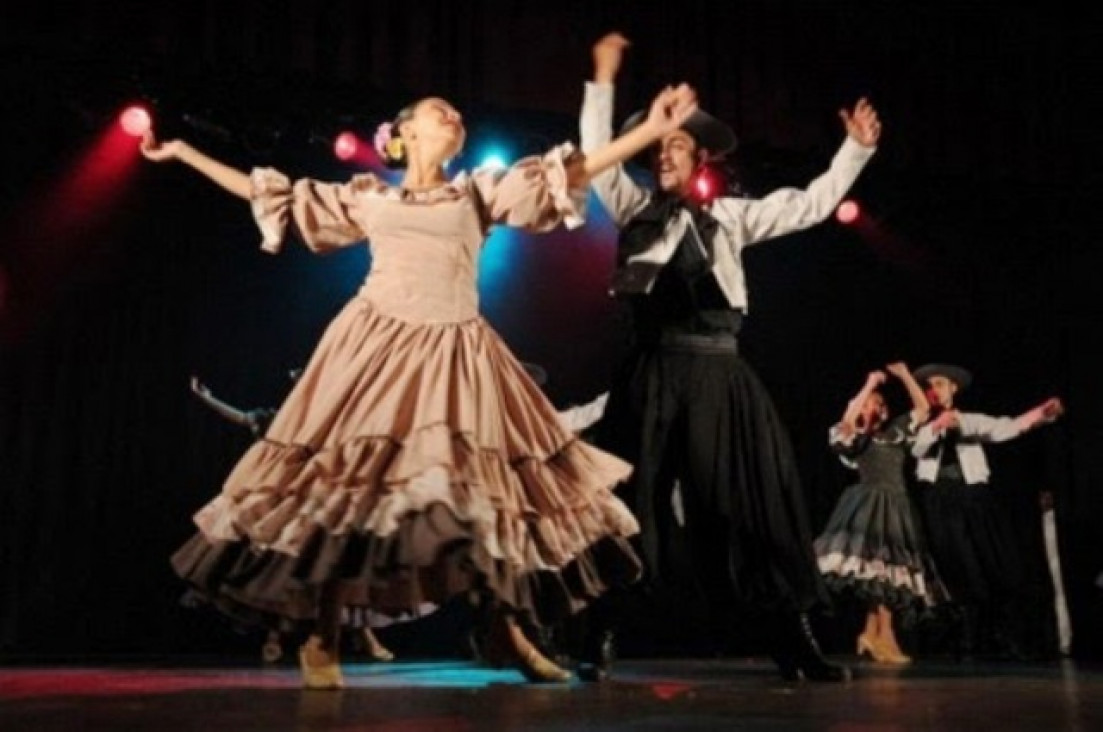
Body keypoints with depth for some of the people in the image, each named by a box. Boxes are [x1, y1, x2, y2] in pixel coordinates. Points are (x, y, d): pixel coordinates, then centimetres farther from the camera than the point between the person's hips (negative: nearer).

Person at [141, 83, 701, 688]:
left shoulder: (480, 191, 15)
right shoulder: (366, 197, 15)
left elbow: (570, 171, 8)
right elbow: (271, 195, 19)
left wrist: (652, 129, 1)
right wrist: (184, 152, 21)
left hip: (453, 351, 1)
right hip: (376, 344, -1)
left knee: (486, 486, -1)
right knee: (345, 480, -5)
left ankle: (507, 634, 13)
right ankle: (323, 640, 7)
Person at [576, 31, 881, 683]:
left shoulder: (732, 215, 16)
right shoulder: (634, 209, 12)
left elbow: (813, 204, 16)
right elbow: (598, 154, 2)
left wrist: (857, 147, 12)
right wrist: (604, 79, -3)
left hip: (720, 372, 2)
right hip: (654, 371, -1)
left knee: (750, 502, 2)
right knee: (633, 501, -3)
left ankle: (795, 643, 7)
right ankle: (602, 641, 2)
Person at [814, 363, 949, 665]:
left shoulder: (896, 432, 17)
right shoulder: (855, 438, 1)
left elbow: (922, 409, 16)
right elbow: (847, 420, -21)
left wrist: (904, 375, 7)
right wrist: (870, 385, -15)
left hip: (896, 508, 6)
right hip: (870, 506, -6)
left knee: (889, 572, 6)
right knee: (879, 571, -12)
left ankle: (872, 635, 12)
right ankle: (884, 639, -9)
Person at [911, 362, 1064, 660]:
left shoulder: (971, 420, 15)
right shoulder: (922, 425, 13)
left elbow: (1005, 427, -2)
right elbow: (914, 448, -7)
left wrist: (1042, 413, -20)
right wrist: (937, 426, -26)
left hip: (974, 499, 2)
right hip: (940, 502, -2)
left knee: (994, 566, 0)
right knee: (959, 571, -4)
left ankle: (1000, 637, 15)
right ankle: (967, 641, 4)